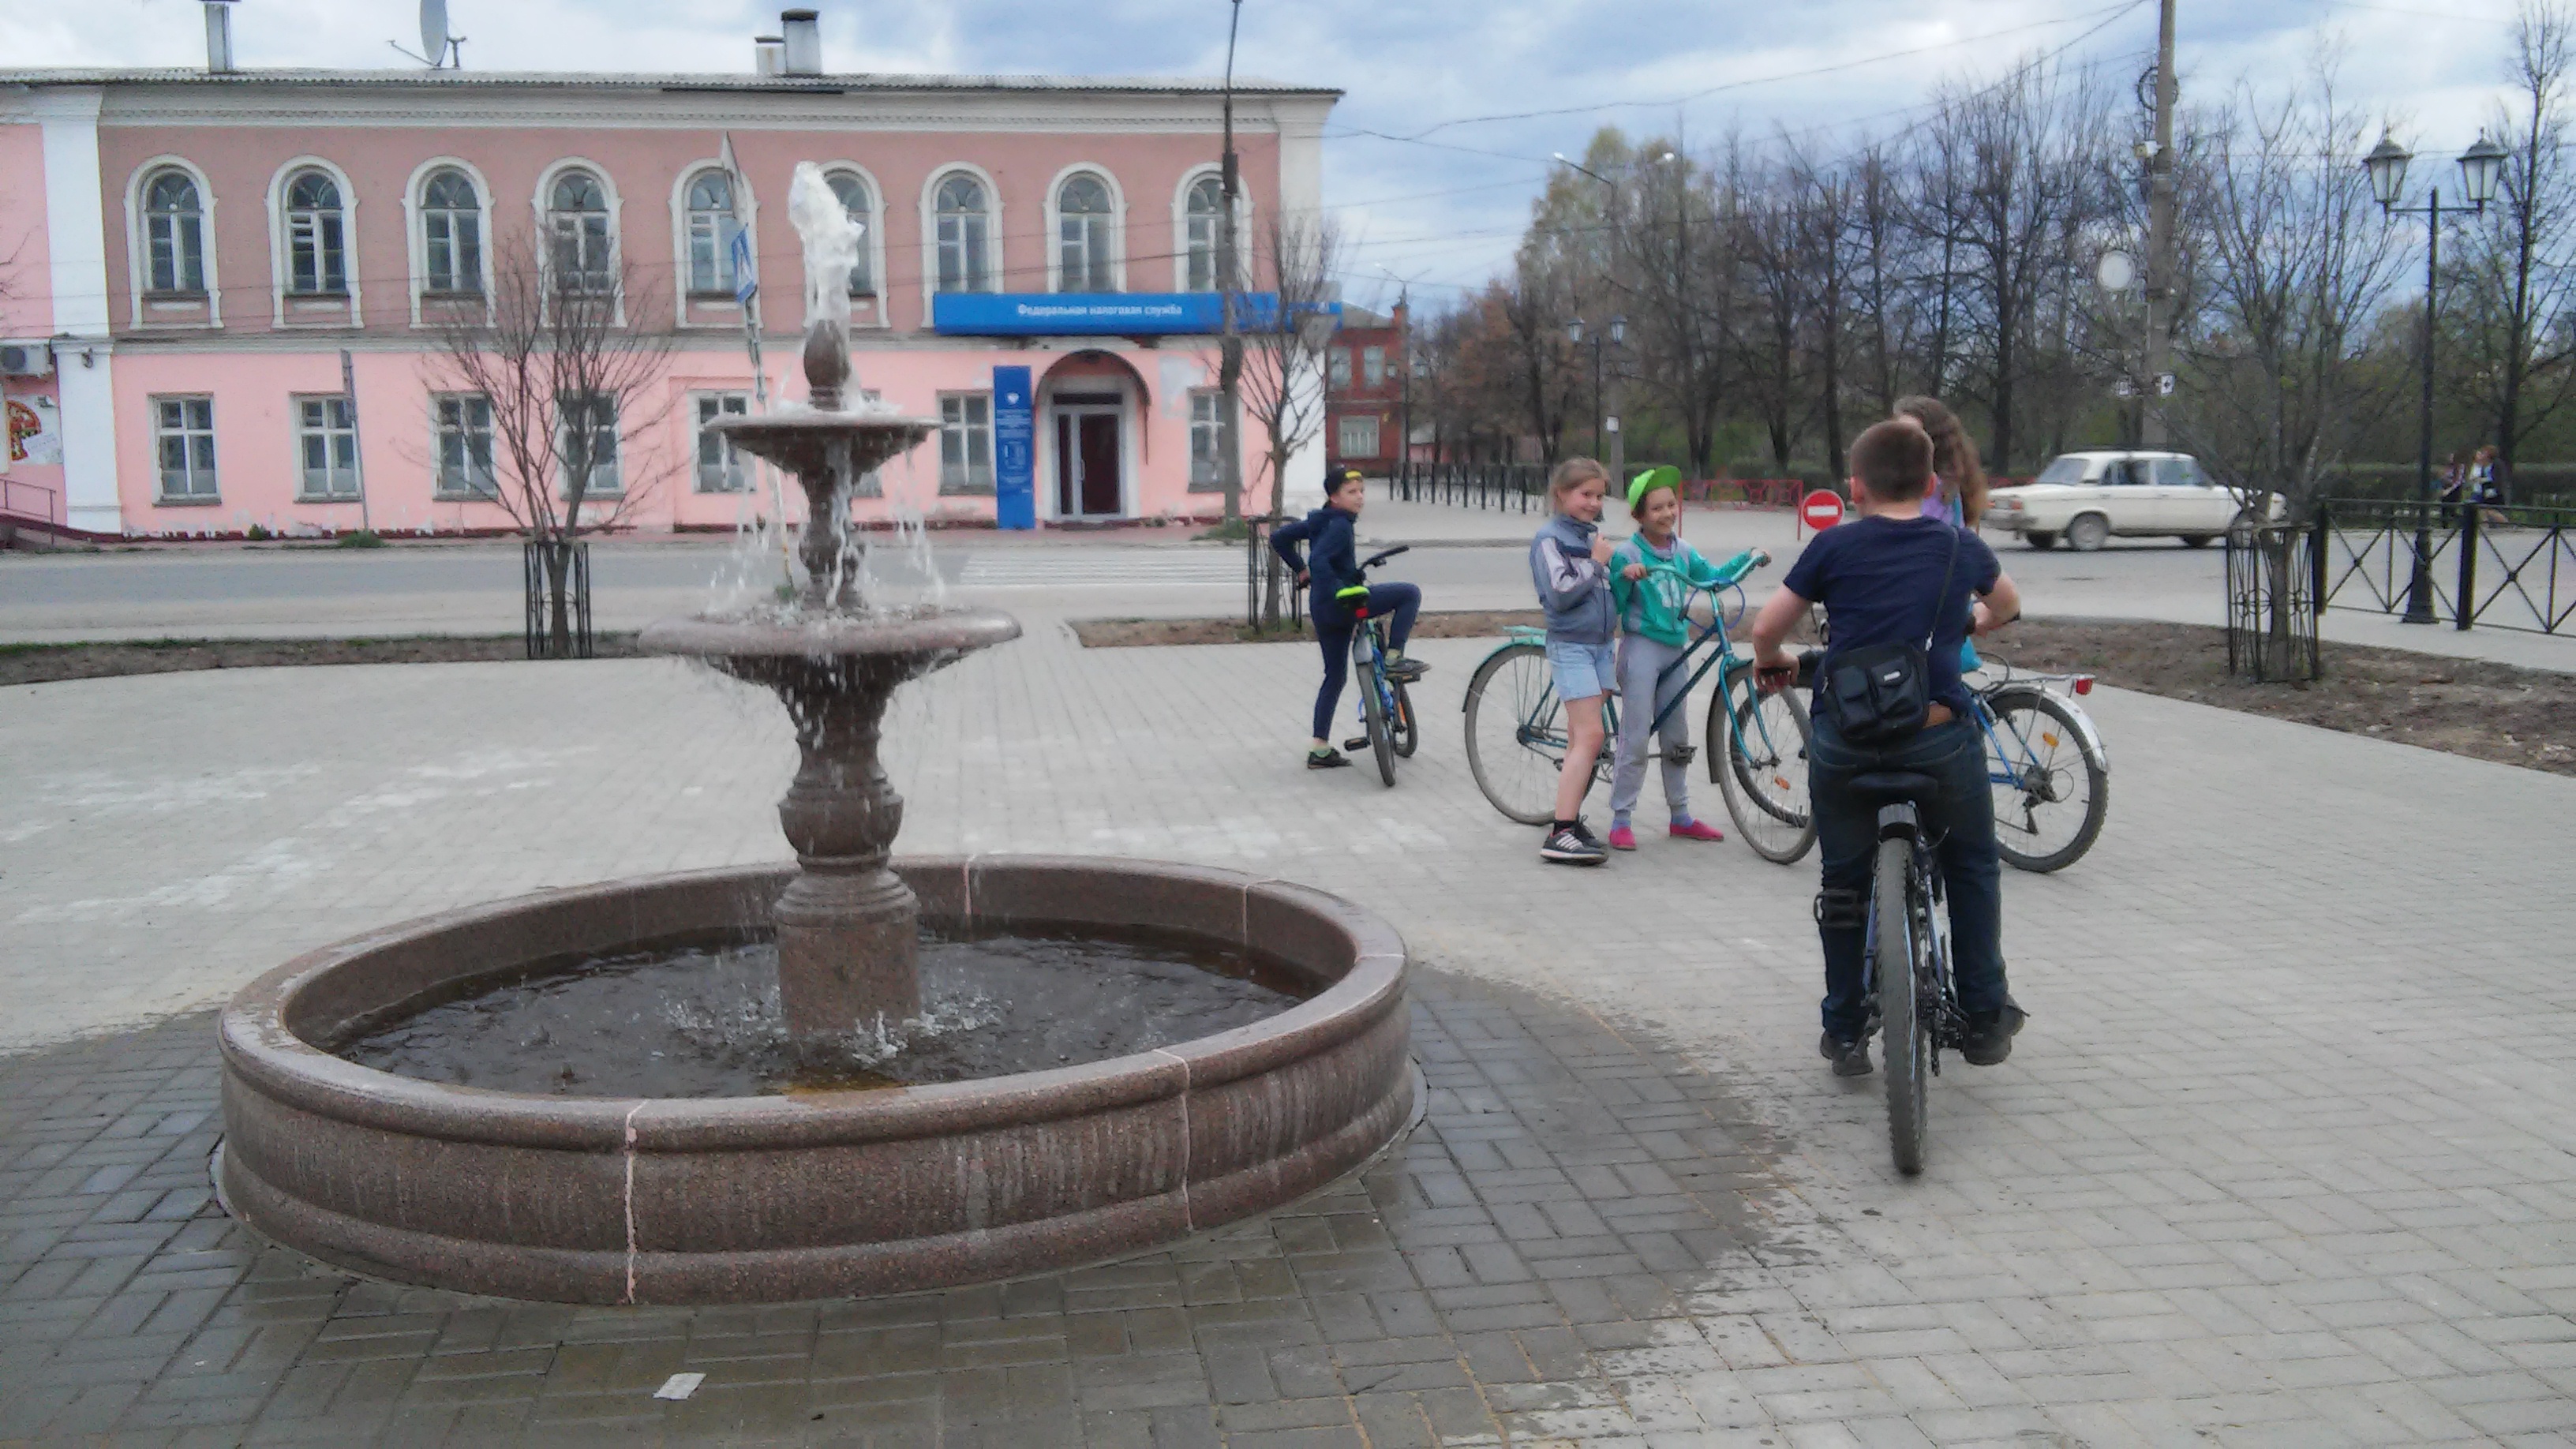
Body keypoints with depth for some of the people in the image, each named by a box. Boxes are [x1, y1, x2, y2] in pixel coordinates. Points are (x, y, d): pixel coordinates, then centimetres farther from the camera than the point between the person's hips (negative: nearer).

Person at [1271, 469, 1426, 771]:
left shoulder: (1319, 521, 14)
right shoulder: (1339, 525, -13)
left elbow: (1279, 537, 20)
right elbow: (1319, 560, -28)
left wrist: (1301, 571, 22)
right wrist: (1340, 590, -30)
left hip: (1322, 607, 10)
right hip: (1342, 602, -10)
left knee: (1335, 675, 16)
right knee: (1410, 593, -5)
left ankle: (1320, 749, 16)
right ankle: (1394, 660, -7)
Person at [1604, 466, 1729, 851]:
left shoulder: (1682, 552, 9)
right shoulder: (1627, 554, -9)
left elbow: (1714, 578, 16)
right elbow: (1613, 605, -10)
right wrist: (1625, 578, -27)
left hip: (1676, 650, 6)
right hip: (1642, 648, -6)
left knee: (1677, 738, 13)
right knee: (1636, 738, -7)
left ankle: (1681, 817, 24)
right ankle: (1620, 821, 0)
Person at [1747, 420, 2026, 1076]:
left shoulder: (1833, 547, 4)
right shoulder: (1960, 547, 12)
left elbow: (1766, 627, 5)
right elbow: (2008, 603, 32)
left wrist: (1772, 664, 27)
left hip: (1844, 741, 0)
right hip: (1938, 737, 1)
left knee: (1843, 882, 17)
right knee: (1973, 868, 23)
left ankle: (1844, 1033, 24)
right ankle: (1985, 1017, 26)